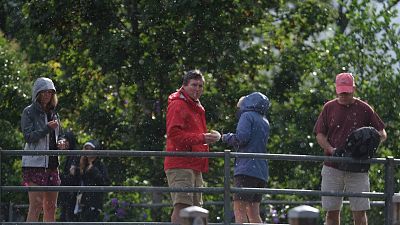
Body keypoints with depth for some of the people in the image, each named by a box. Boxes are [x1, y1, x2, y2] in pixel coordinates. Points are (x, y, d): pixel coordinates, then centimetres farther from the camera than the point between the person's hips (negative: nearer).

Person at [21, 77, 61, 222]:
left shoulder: (53, 113, 17)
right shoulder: (29, 112, -2)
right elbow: (28, 136, -11)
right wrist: (47, 128, -20)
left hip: (51, 164, 7)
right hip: (34, 164, -7)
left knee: (51, 207, 7)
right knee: (36, 206, -14)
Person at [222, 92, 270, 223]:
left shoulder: (247, 116, 0)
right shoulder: (265, 123, 23)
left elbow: (242, 137, -14)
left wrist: (227, 137, 3)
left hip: (247, 169, -8)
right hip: (261, 172, 8)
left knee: (239, 209, -12)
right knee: (253, 212, 12)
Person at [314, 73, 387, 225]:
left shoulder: (364, 109, 5)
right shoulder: (329, 108, 8)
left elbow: (382, 134, 8)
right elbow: (320, 135, 7)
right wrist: (331, 150, -12)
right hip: (332, 166, 1)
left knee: (359, 212, -5)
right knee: (332, 211, 4)